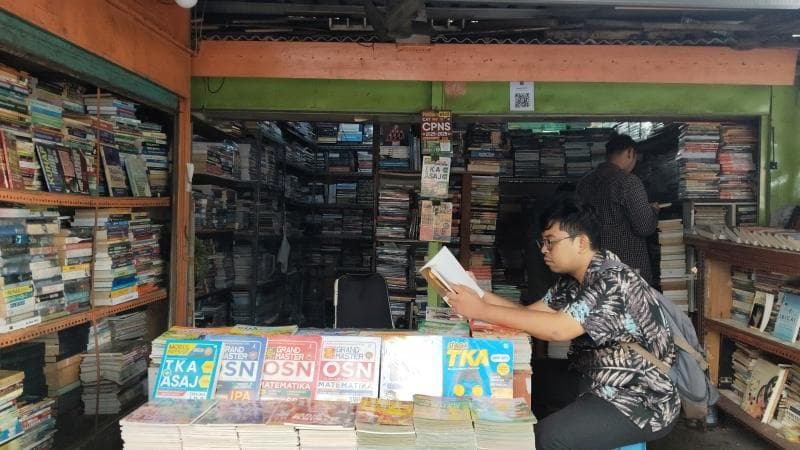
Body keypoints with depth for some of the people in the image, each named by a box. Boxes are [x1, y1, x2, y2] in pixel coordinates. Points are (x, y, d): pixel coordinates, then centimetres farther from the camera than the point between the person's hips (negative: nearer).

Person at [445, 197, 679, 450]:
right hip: (598, 384, 8)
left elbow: (558, 329, -32)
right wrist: (480, 295, -9)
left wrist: (481, 311, -29)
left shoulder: (614, 280, -22)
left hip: (643, 400, -8)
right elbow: (531, 313, 4)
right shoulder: (572, 280, 6)